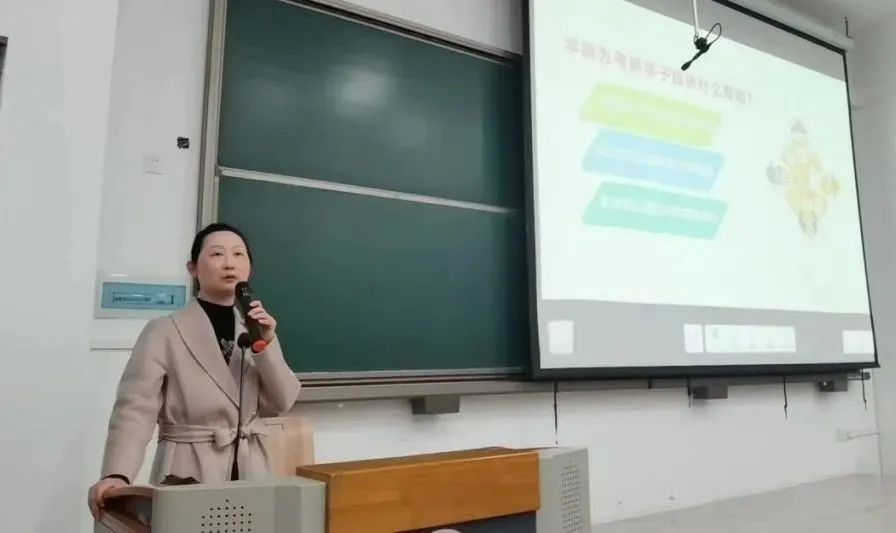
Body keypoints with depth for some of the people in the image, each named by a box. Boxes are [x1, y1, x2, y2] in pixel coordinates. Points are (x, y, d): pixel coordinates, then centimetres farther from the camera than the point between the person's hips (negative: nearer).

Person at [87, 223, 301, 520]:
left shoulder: (257, 330, 7)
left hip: (250, 471, 4)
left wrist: (266, 345, -13)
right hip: (187, 475, -4)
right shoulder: (164, 331, -6)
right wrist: (116, 474, -30)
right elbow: (135, 409, -15)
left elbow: (281, 404, 1)